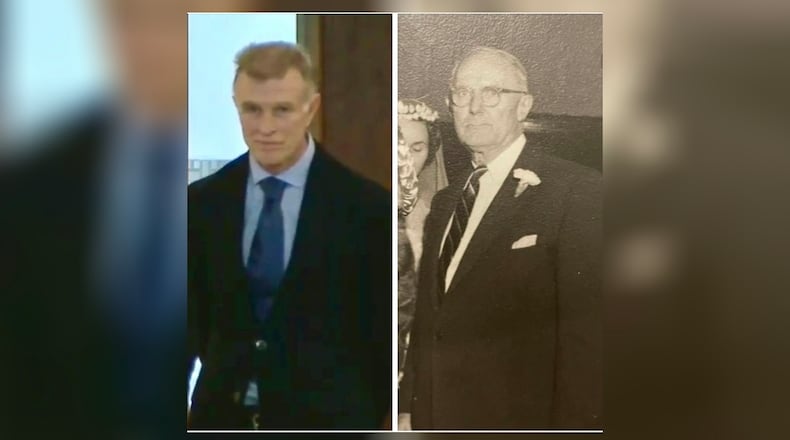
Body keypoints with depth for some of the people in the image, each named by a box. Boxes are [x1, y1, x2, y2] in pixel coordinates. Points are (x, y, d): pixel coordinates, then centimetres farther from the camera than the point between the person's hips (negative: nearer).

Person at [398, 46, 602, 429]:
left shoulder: (580, 193, -11)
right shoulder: (443, 204, 13)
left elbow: (588, 336, -15)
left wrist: (574, 424, -19)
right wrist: (408, 408, 8)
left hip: (520, 419, -6)